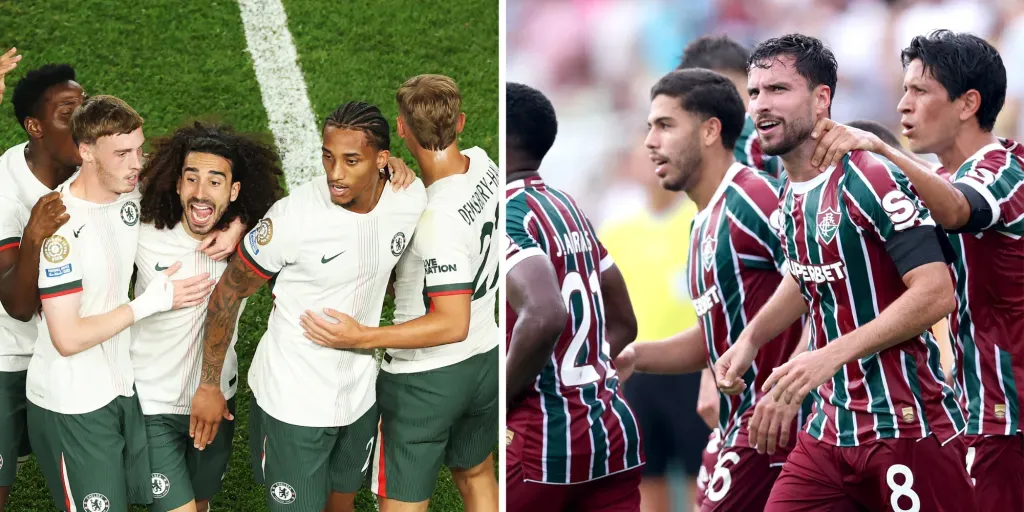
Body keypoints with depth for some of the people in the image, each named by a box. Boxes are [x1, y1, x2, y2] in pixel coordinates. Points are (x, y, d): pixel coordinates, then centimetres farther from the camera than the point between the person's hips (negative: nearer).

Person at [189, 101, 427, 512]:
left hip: (359, 396, 5)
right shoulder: (292, 218, -26)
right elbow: (227, 293, -13)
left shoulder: (411, 200, -12)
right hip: (293, 402, -5)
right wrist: (209, 386, -9)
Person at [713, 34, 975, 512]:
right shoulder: (791, 197, 10)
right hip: (829, 432, 8)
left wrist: (831, 356, -24)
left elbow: (936, 293, -22)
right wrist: (749, 340, 18)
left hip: (906, 431, -8)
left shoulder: (869, 180, -15)